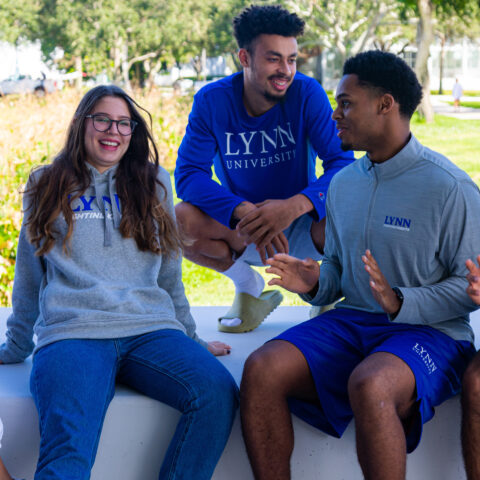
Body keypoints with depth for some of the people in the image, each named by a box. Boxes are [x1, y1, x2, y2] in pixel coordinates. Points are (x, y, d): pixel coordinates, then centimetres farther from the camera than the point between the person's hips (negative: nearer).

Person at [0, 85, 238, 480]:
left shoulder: (153, 183, 19)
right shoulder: (46, 188, 16)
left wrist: (189, 339, 26)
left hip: (151, 329, 2)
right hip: (72, 333, -2)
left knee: (218, 394, -29)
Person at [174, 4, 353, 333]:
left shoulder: (307, 93, -14)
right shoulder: (212, 100, -11)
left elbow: (343, 163, -21)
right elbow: (189, 174, -19)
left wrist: (295, 206, -42)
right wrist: (243, 212, -38)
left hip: (299, 229, -1)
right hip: (239, 232, 1)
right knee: (180, 221, -28)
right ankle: (248, 286, 2)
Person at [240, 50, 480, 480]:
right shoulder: (344, 183, 14)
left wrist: (399, 301, -21)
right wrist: (314, 283, -1)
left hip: (430, 331, -6)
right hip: (350, 321, 6)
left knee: (369, 385, -39)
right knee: (261, 370, -21)